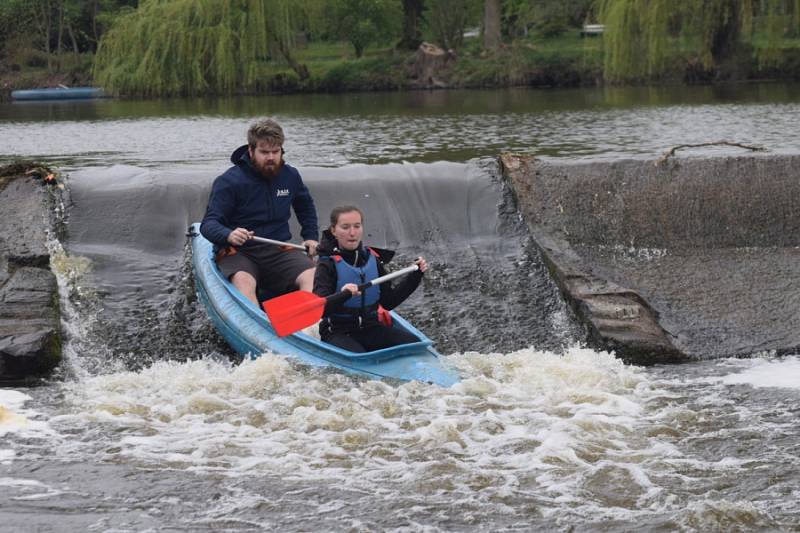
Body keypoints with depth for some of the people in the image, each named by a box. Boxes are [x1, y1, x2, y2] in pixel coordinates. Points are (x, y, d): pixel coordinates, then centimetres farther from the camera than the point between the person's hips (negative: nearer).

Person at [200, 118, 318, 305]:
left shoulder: (290, 176, 10)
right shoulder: (229, 181, -6)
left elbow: (306, 206, 32)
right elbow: (208, 224, -12)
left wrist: (311, 237, 18)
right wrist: (228, 235, -34)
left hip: (279, 251, 4)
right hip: (239, 252, -4)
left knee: (313, 277, -25)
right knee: (244, 282, -37)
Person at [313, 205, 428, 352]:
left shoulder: (372, 259, 8)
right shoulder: (327, 264, -9)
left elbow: (388, 301, 13)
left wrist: (415, 275, 8)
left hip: (370, 328, 5)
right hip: (337, 333, -5)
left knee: (413, 343, -17)